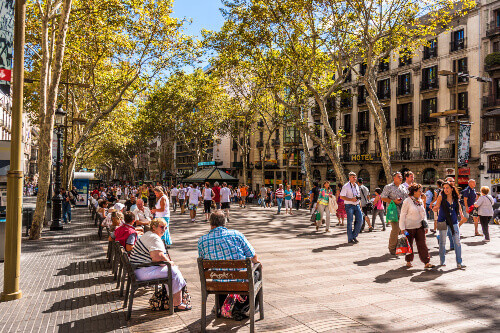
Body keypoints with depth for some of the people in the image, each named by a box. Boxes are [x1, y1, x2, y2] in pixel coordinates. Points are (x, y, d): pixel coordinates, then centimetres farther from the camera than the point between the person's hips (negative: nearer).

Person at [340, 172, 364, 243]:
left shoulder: (357, 186, 15)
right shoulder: (346, 186, -7)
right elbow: (341, 196, -12)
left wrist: (360, 206, 15)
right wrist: (351, 199, -20)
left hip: (357, 205, 6)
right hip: (349, 206, -6)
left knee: (360, 220, -2)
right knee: (350, 222, -3)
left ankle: (354, 235, 14)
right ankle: (350, 238, 6)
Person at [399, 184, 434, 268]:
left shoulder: (420, 201, 9)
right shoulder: (407, 201, -11)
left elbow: (423, 214, 18)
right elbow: (402, 215, -10)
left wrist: (426, 226, 15)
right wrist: (402, 228, -12)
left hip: (420, 227, 5)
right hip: (409, 227, -5)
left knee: (422, 244, 1)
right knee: (409, 245, 7)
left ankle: (426, 262, 4)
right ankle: (408, 261, 22)